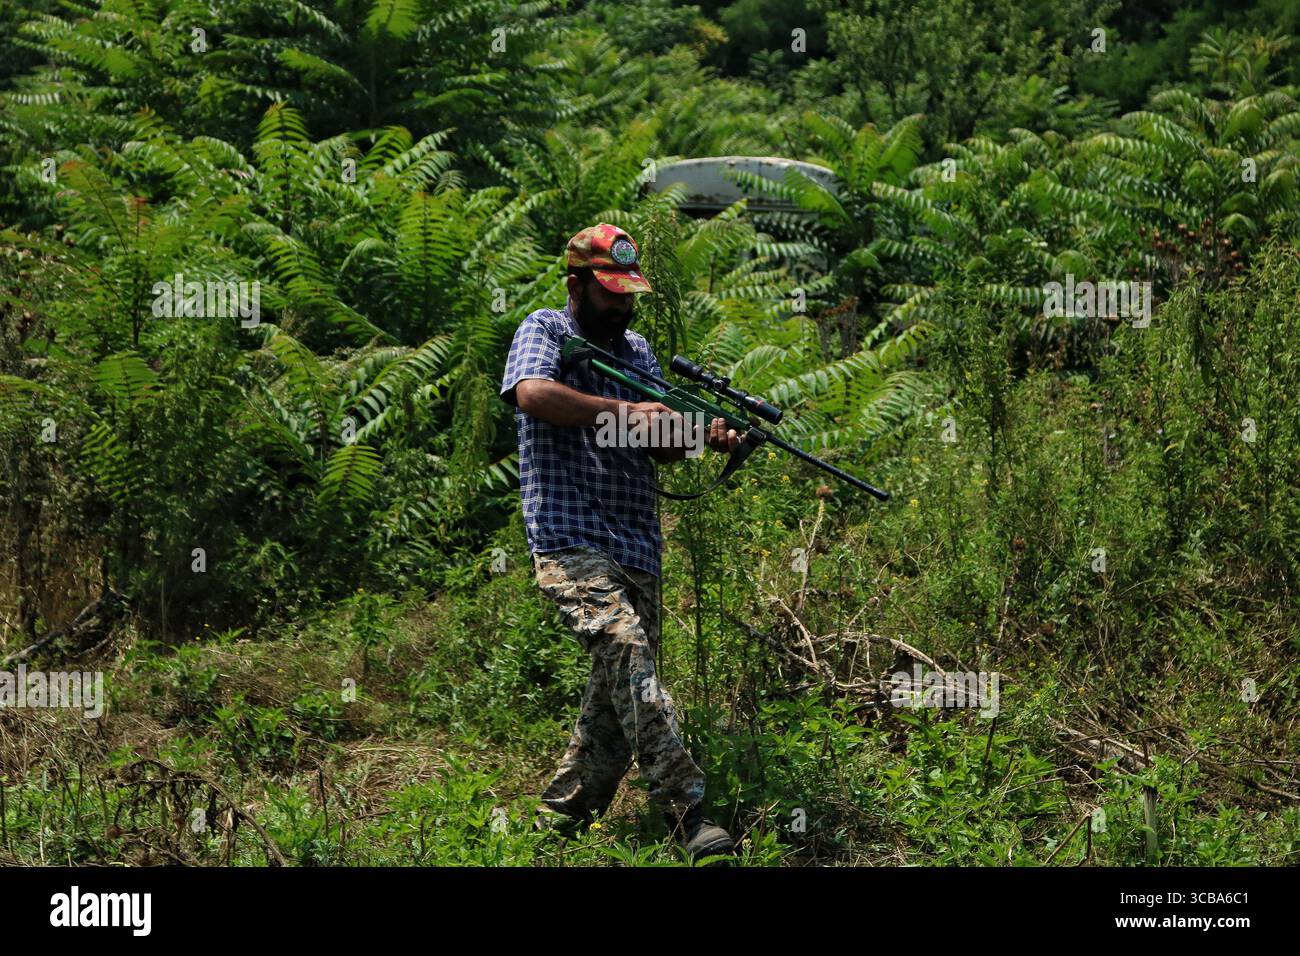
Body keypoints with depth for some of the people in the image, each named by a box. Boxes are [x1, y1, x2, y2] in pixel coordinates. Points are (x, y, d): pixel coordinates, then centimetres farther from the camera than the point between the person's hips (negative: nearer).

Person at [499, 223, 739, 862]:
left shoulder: (637, 351, 21)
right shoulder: (544, 332, 2)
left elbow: (664, 448, 14)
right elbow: (532, 394, -20)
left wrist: (704, 436, -7)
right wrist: (623, 411, -21)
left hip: (638, 551, 7)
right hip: (571, 543, -7)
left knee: (618, 700, 6)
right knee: (626, 651, -25)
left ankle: (561, 820, 20)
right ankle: (686, 814, -31)